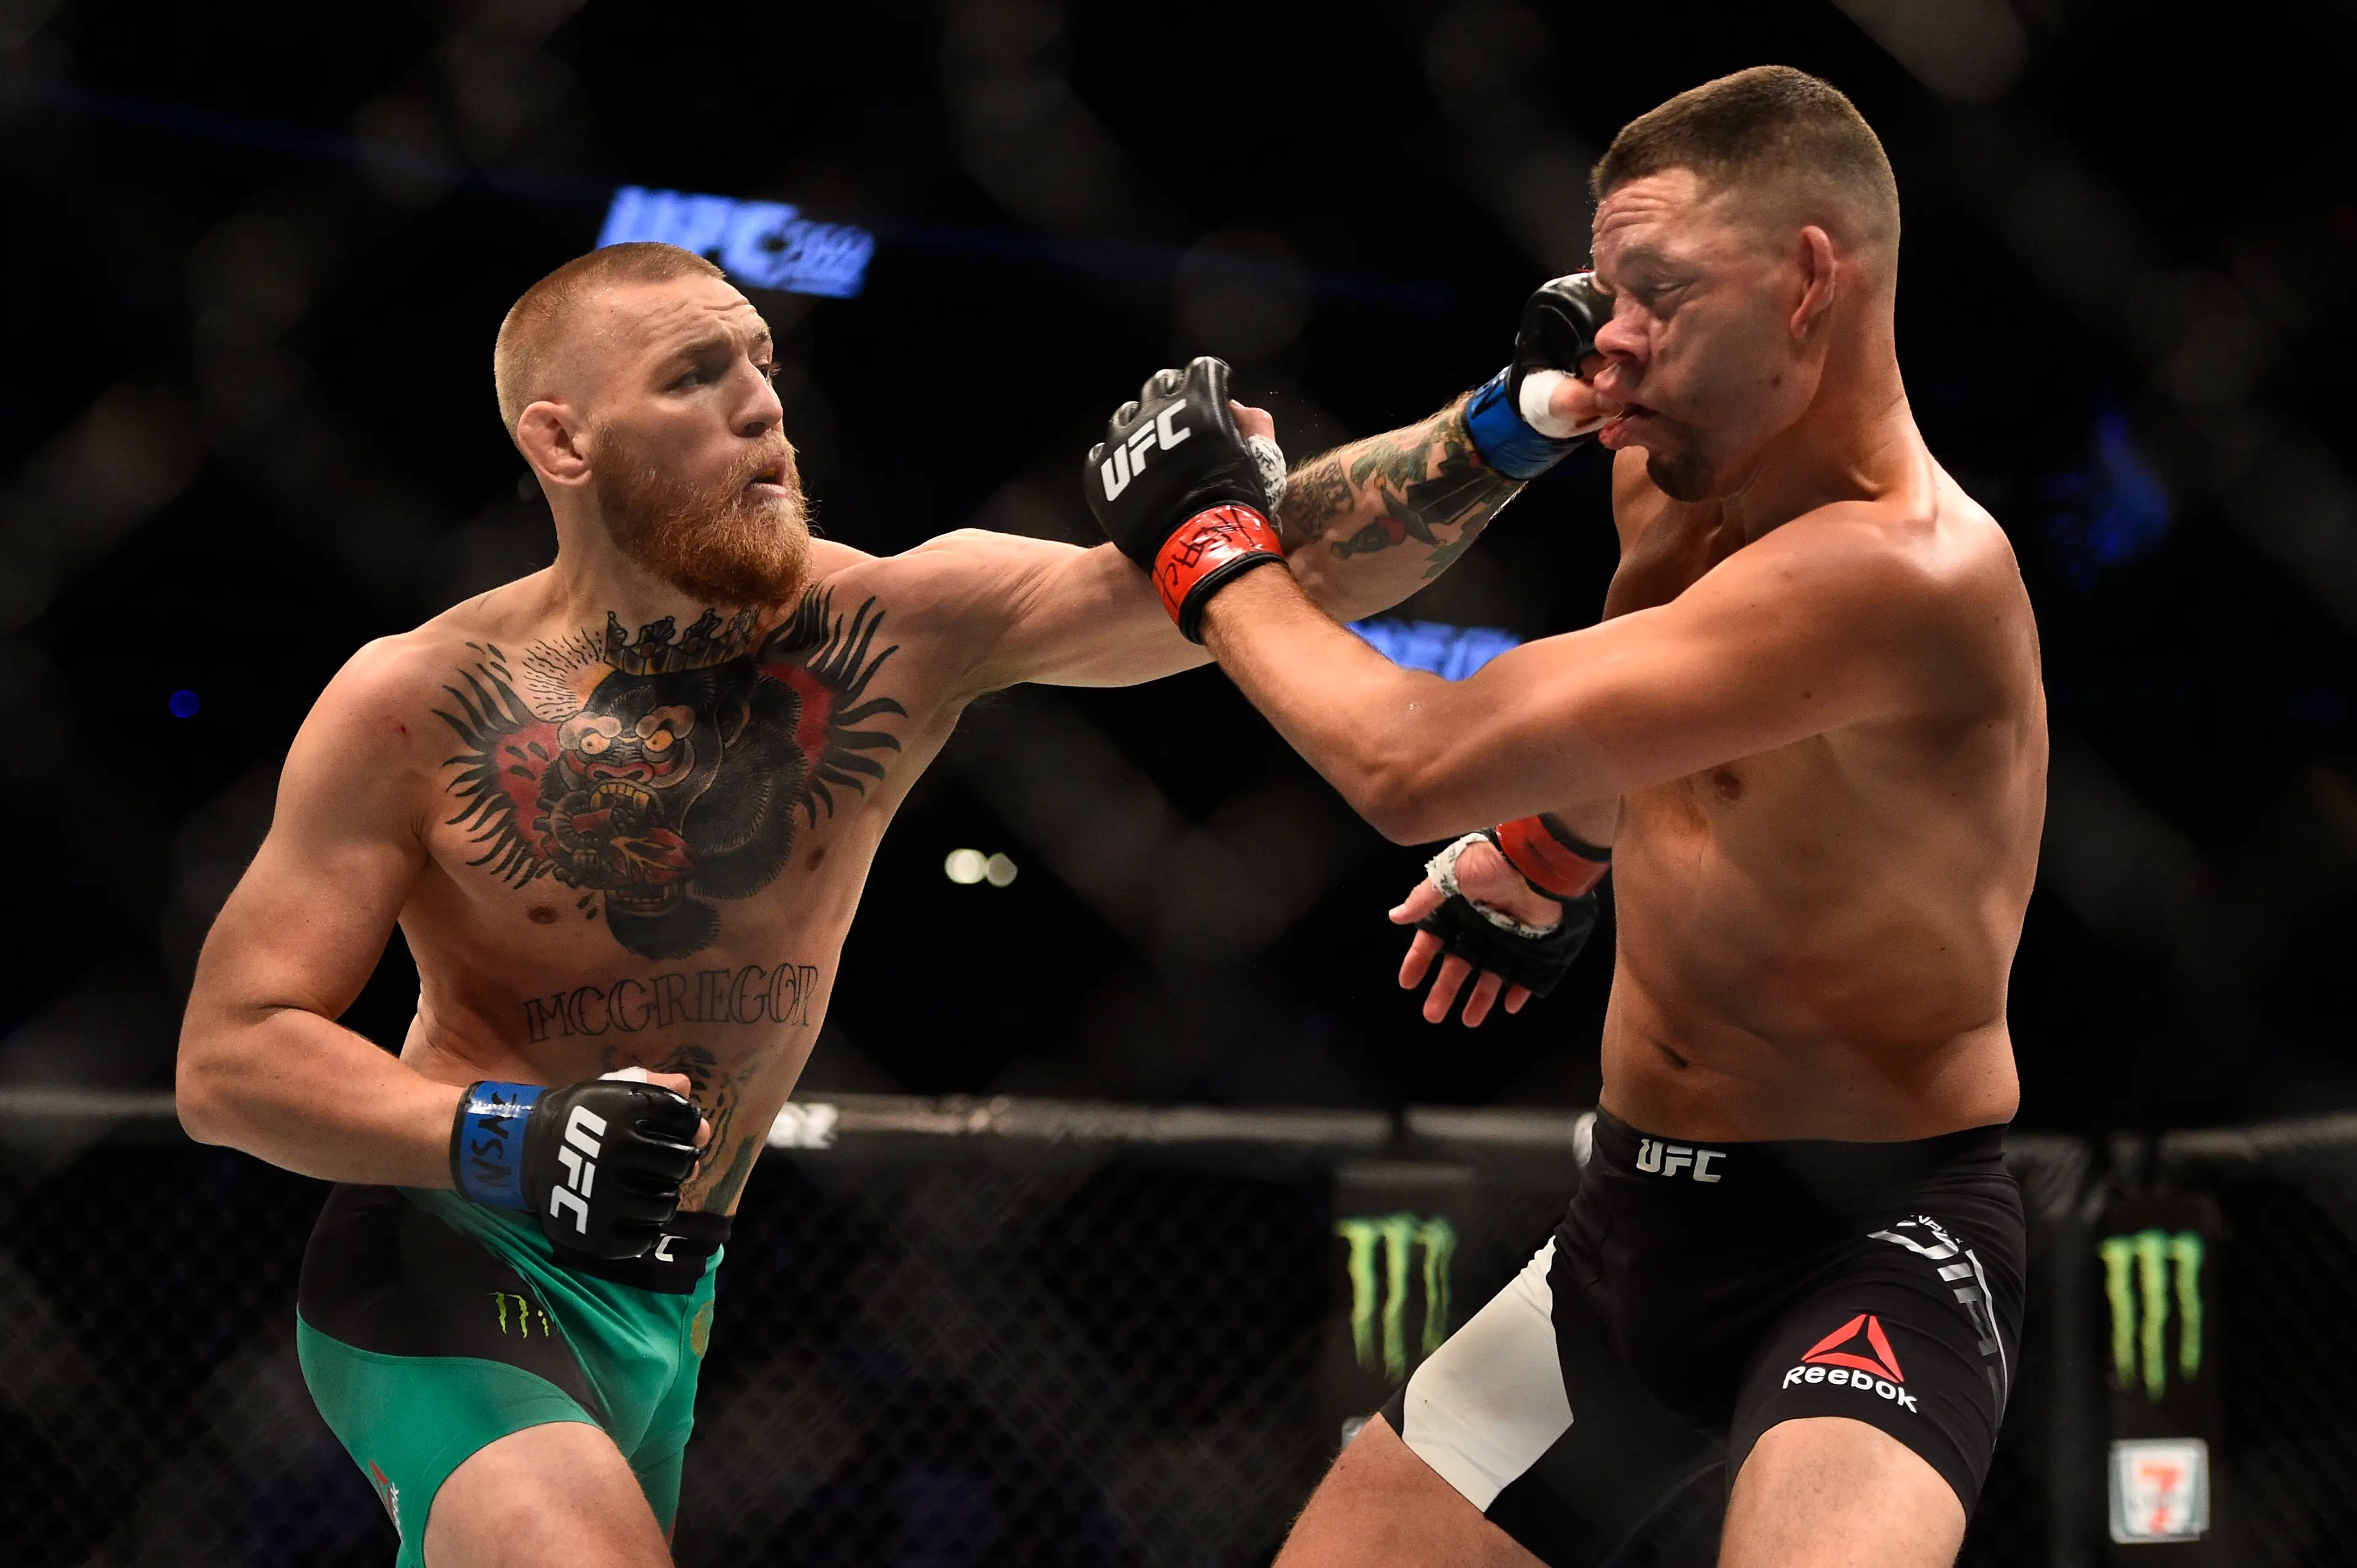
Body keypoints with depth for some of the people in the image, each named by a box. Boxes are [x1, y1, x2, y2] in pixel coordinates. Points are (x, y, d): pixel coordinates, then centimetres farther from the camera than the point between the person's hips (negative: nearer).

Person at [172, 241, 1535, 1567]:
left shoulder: (904, 631, -10)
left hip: (668, 1305, 5)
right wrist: (510, 1138, -28)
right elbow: (230, 1058, -14)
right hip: (451, 1263, -5)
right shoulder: (421, 707, -16)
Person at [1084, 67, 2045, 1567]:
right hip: (1638, 1223, 9)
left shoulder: (1908, 568, -25)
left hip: (1876, 1237, -8)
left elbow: (1419, 765, -26)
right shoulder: (1673, 483, 3)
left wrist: (1212, 550, -12)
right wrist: (1560, 839, 19)